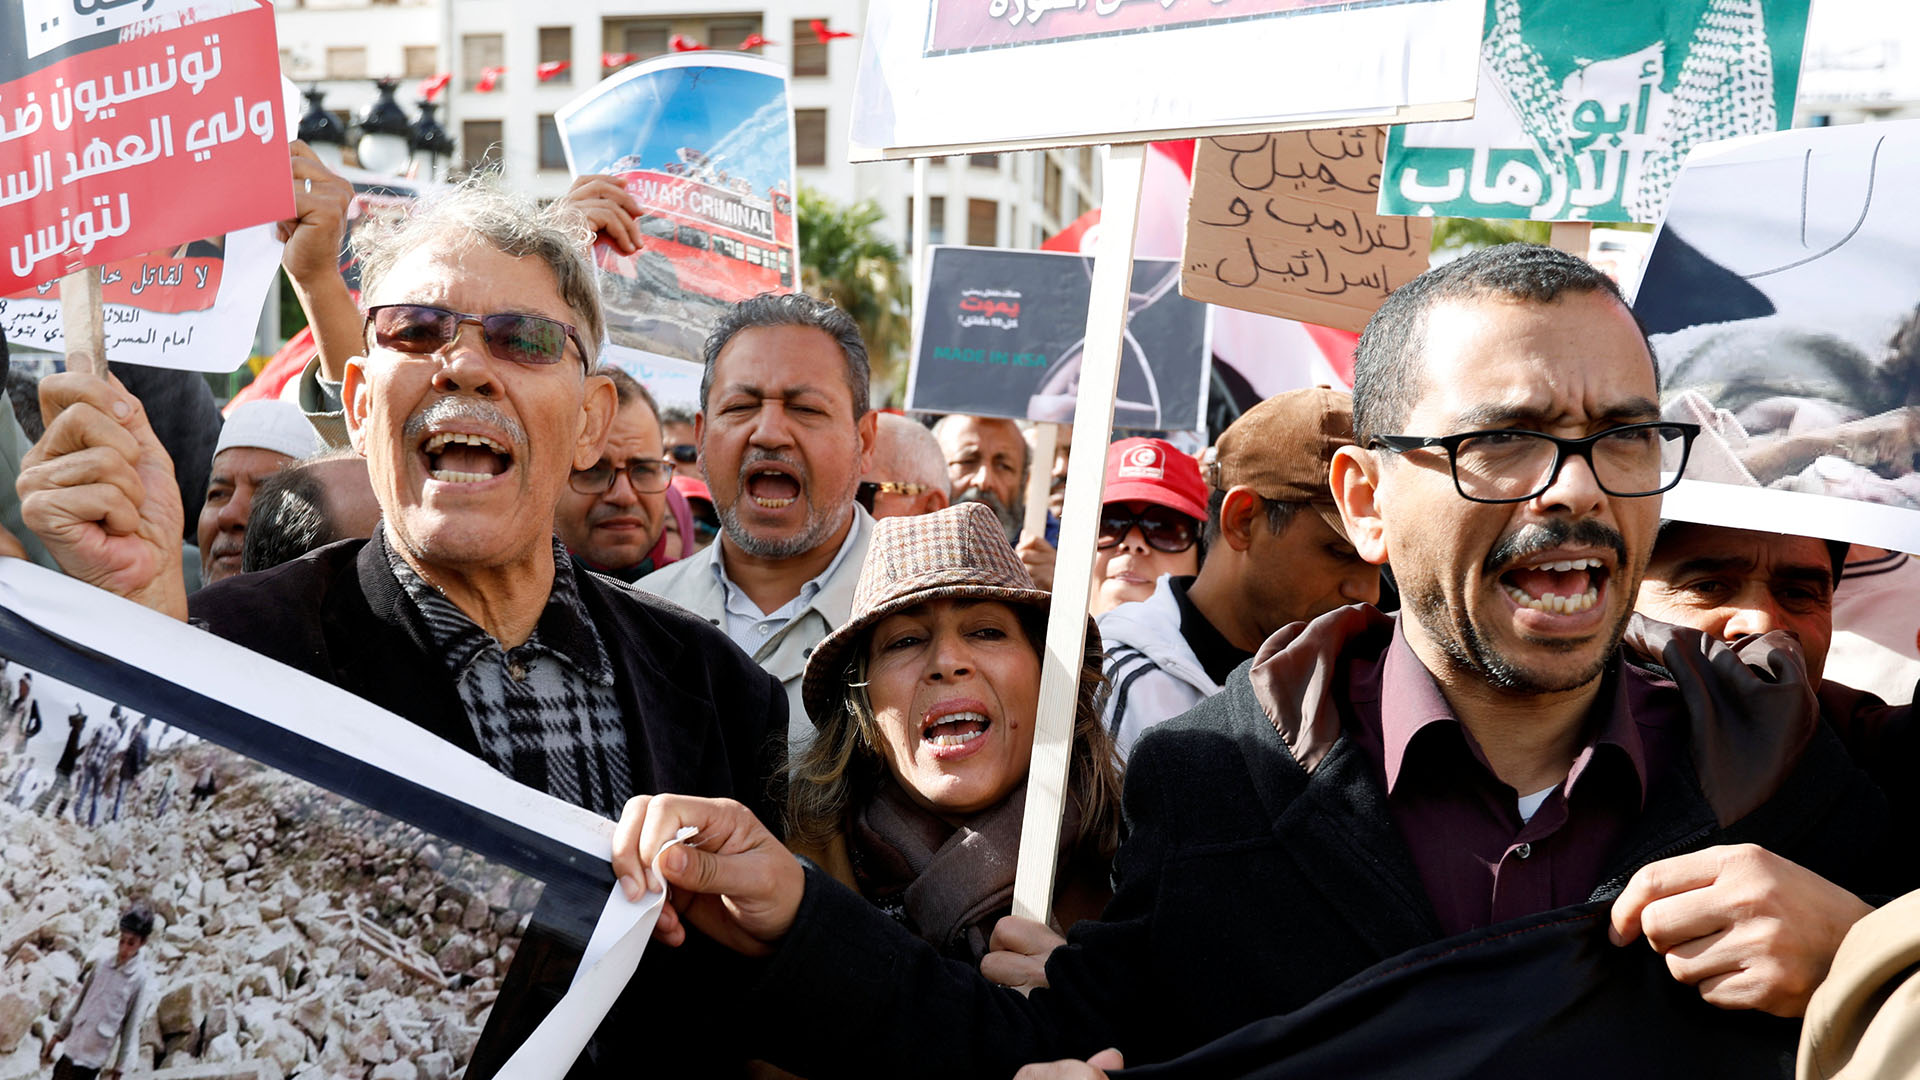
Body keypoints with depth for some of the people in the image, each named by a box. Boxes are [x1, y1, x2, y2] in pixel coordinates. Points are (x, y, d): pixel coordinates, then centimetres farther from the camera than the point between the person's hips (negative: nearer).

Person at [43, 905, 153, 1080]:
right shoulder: (101, 963, 3)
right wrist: (57, 1036, 14)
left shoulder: (140, 978, -10)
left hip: (94, 1058, -5)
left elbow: (132, 1026, -7)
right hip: (72, 1046, 5)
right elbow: (79, 1003, 13)